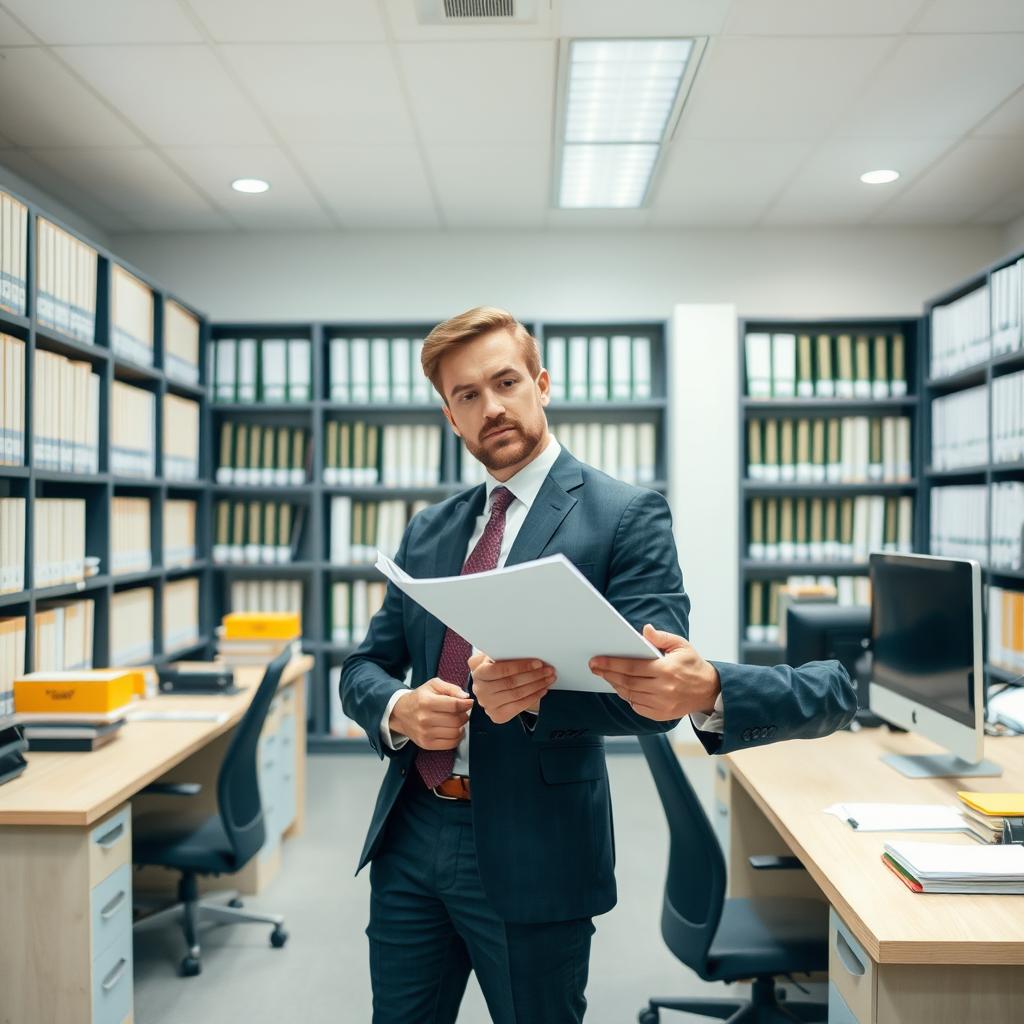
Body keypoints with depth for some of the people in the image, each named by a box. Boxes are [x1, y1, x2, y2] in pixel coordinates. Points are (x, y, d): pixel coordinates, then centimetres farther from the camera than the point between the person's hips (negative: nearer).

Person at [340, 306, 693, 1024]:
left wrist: (537, 692, -33)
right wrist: (399, 708, -11)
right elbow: (364, 667, 12)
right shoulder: (428, 531, 10)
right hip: (410, 835, 5)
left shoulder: (627, 515, -8)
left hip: (532, 853, -4)